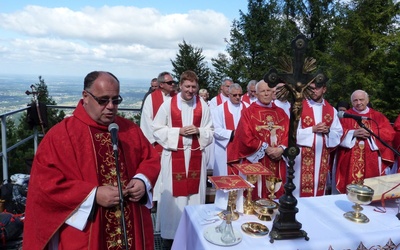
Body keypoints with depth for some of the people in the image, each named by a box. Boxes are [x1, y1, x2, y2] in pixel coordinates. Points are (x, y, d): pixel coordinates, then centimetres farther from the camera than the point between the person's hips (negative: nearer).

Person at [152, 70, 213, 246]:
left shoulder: (203, 105, 2)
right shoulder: (168, 104, -5)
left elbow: (210, 132, 7)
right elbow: (157, 130, -3)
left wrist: (198, 131, -13)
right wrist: (179, 131, -14)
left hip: (196, 156, 2)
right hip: (174, 156, -2)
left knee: (195, 192, 10)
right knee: (173, 193, 5)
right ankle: (171, 230, 21)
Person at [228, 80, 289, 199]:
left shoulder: (280, 112, 13)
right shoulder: (249, 112, -1)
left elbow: (288, 133, 5)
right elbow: (246, 136, -10)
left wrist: (281, 148, -12)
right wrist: (266, 148, -13)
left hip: (277, 161, 4)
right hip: (256, 160, -4)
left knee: (276, 194, 9)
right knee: (257, 195, 0)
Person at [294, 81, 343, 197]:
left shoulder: (331, 110, 8)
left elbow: (339, 132, 9)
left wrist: (328, 131, -11)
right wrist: (312, 129, -17)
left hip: (323, 157, 4)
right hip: (304, 156, -4)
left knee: (319, 189, 12)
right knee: (302, 189, -1)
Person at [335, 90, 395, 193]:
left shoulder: (378, 116, 11)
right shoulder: (345, 116, 7)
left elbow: (389, 133, 2)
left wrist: (371, 133, -11)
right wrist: (353, 133, -15)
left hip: (372, 161, 2)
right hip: (350, 161, -1)